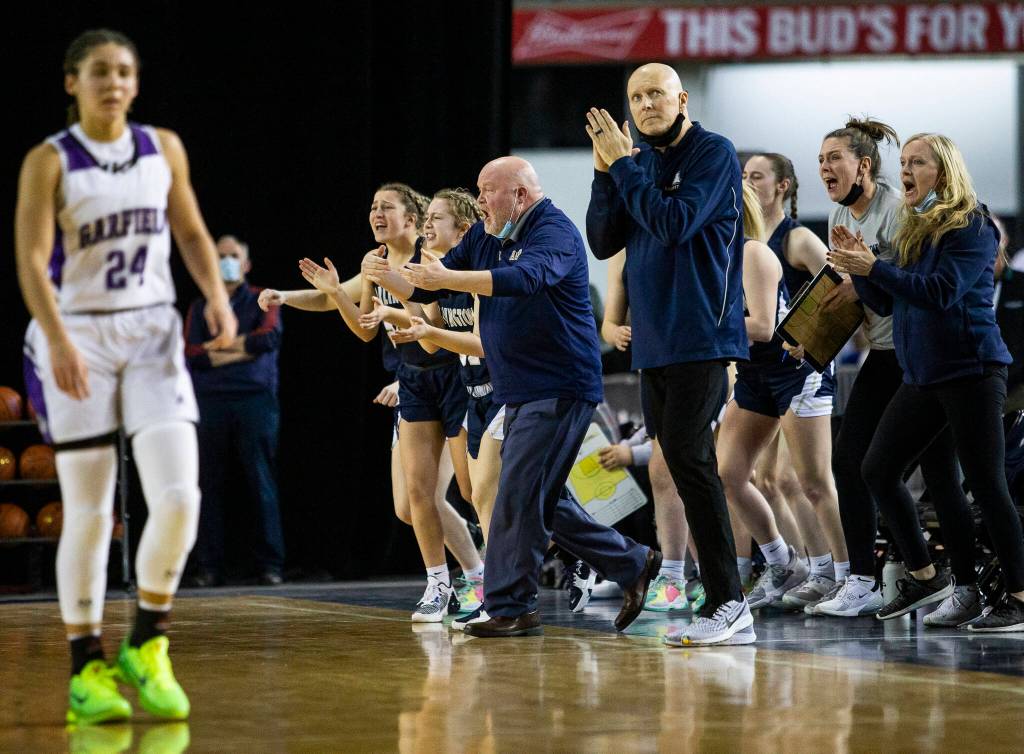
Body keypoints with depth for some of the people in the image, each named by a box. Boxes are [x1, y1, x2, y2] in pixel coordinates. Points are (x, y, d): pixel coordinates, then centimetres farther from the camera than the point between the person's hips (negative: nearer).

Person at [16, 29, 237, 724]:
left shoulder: (163, 148, 6)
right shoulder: (49, 162, -6)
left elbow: (190, 231, 16)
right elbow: (32, 259, -14)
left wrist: (217, 296, -1)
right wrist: (59, 341, -27)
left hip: (152, 333, 3)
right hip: (78, 335, -3)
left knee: (179, 495, -11)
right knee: (89, 513, -1)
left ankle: (148, 646, 6)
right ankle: (87, 669, 10)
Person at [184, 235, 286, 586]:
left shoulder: (262, 301, 11)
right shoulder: (199, 308, 16)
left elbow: (269, 337, -9)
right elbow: (190, 354, 1)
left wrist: (217, 346, -4)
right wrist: (242, 351, -6)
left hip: (256, 401, -2)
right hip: (210, 402, 2)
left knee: (262, 482, -5)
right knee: (210, 486, 0)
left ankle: (270, 564, -4)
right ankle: (209, 567, 3)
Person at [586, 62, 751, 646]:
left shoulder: (713, 154, -6)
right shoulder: (641, 161, 15)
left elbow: (675, 222, -19)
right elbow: (603, 242, 10)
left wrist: (623, 164, -13)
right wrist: (605, 170, -1)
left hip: (702, 335, -8)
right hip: (655, 341, 8)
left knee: (686, 455, -18)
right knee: (688, 467, 7)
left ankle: (728, 599, -17)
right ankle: (729, 612, 9)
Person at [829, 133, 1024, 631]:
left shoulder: (972, 226, -8)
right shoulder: (912, 230, 15)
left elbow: (942, 291, -20)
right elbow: (886, 303, 17)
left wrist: (873, 268, -19)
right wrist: (856, 265, 1)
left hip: (970, 370, -8)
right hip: (923, 376, 8)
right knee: (878, 470, 4)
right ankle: (924, 577, 14)